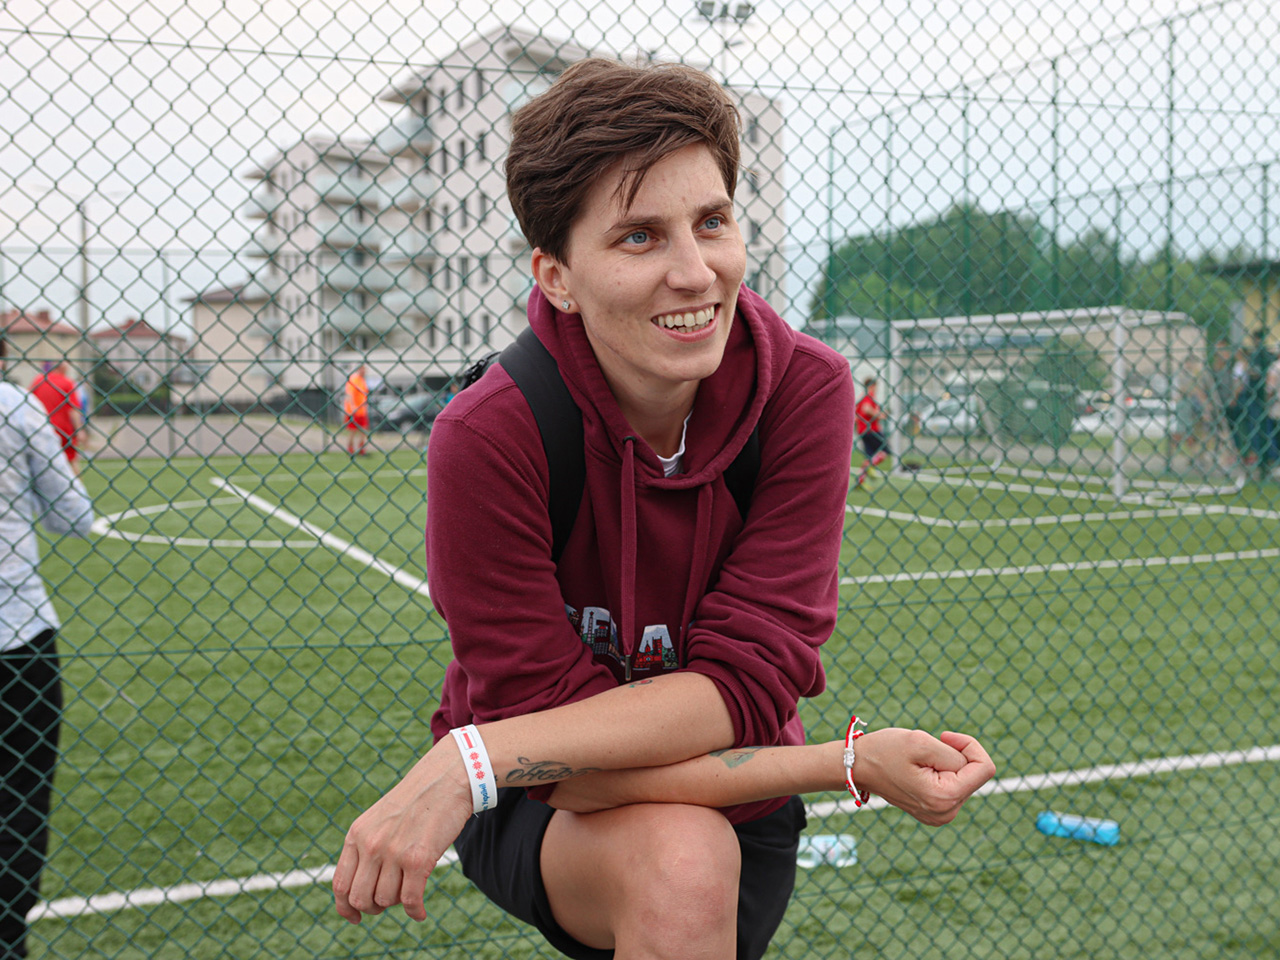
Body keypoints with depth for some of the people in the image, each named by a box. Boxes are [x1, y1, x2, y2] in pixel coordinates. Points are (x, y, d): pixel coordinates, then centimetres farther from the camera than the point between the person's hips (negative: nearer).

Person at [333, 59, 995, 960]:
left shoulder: (807, 391, -18)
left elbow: (741, 686, -24)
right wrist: (854, 764, -31)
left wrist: (475, 759, -34)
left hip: (738, 797, 4)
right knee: (683, 858, -31)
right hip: (549, 806, -3)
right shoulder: (486, 441, -25)